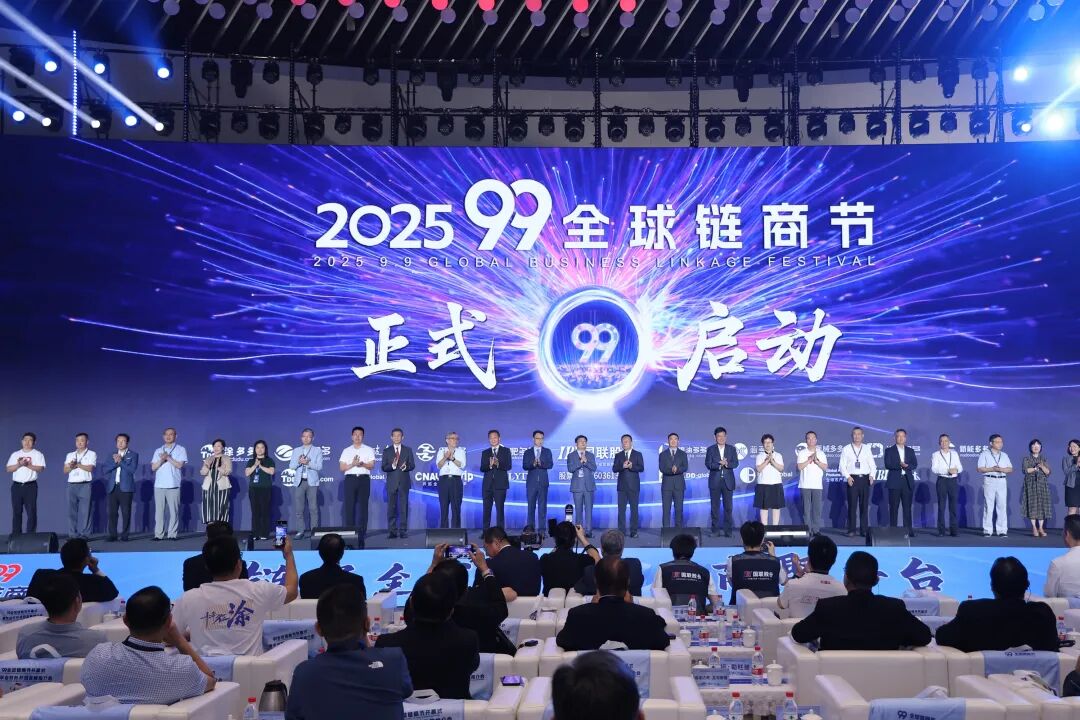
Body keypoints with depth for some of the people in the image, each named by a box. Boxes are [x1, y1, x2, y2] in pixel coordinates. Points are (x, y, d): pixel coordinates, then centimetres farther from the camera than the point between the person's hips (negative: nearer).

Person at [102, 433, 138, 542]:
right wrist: (115, 462, -7)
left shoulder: (133, 455, 6)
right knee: (112, 512, 0)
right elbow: (104, 469, 6)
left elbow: (132, 469, -8)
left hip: (126, 487, -3)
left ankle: (125, 535, 1)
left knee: (126, 512, -4)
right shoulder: (112, 455, 17)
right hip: (112, 487, 3)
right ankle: (112, 535, 5)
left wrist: (121, 461, -8)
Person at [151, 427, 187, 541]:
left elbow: (179, 465, -5)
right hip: (159, 485, 3)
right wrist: (162, 460, -8)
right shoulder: (158, 451, 16)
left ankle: (172, 534, -1)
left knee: (174, 510, -4)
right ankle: (158, 534, 2)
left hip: (173, 485, -3)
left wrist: (168, 457, -9)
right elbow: (153, 467, 8)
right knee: (159, 510, 0)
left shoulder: (180, 449, 6)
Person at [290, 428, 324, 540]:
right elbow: (291, 466, 5)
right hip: (299, 482, 2)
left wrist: (308, 463, -17)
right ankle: (301, 531, 4)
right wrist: (299, 462, -14)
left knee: (313, 508, -4)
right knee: (298, 508, -1)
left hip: (312, 482, -2)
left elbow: (319, 466, -3)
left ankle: (314, 530, -1)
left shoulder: (317, 450, 8)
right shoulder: (296, 451, 15)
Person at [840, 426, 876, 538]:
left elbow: (872, 465, 11)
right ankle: (851, 530, -1)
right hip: (852, 479, -2)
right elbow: (842, 465, 1)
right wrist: (847, 476, -12)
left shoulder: (867, 449, 12)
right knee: (852, 505, -4)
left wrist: (872, 475, -6)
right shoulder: (846, 449, 5)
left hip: (865, 479, 2)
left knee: (864, 505, 2)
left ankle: (864, 530, 7)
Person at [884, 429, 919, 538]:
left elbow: (915, 464, 3)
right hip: (894, 482, -3)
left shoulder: (910, 451, 15)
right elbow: (888, 465, -8)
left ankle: (908, 530, 4)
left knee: (907, 507, 2)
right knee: (894, 508, -2)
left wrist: (906, 466, -16)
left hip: (908, 481, 3)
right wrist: (900, 465, -20)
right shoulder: (889, 450, 5)